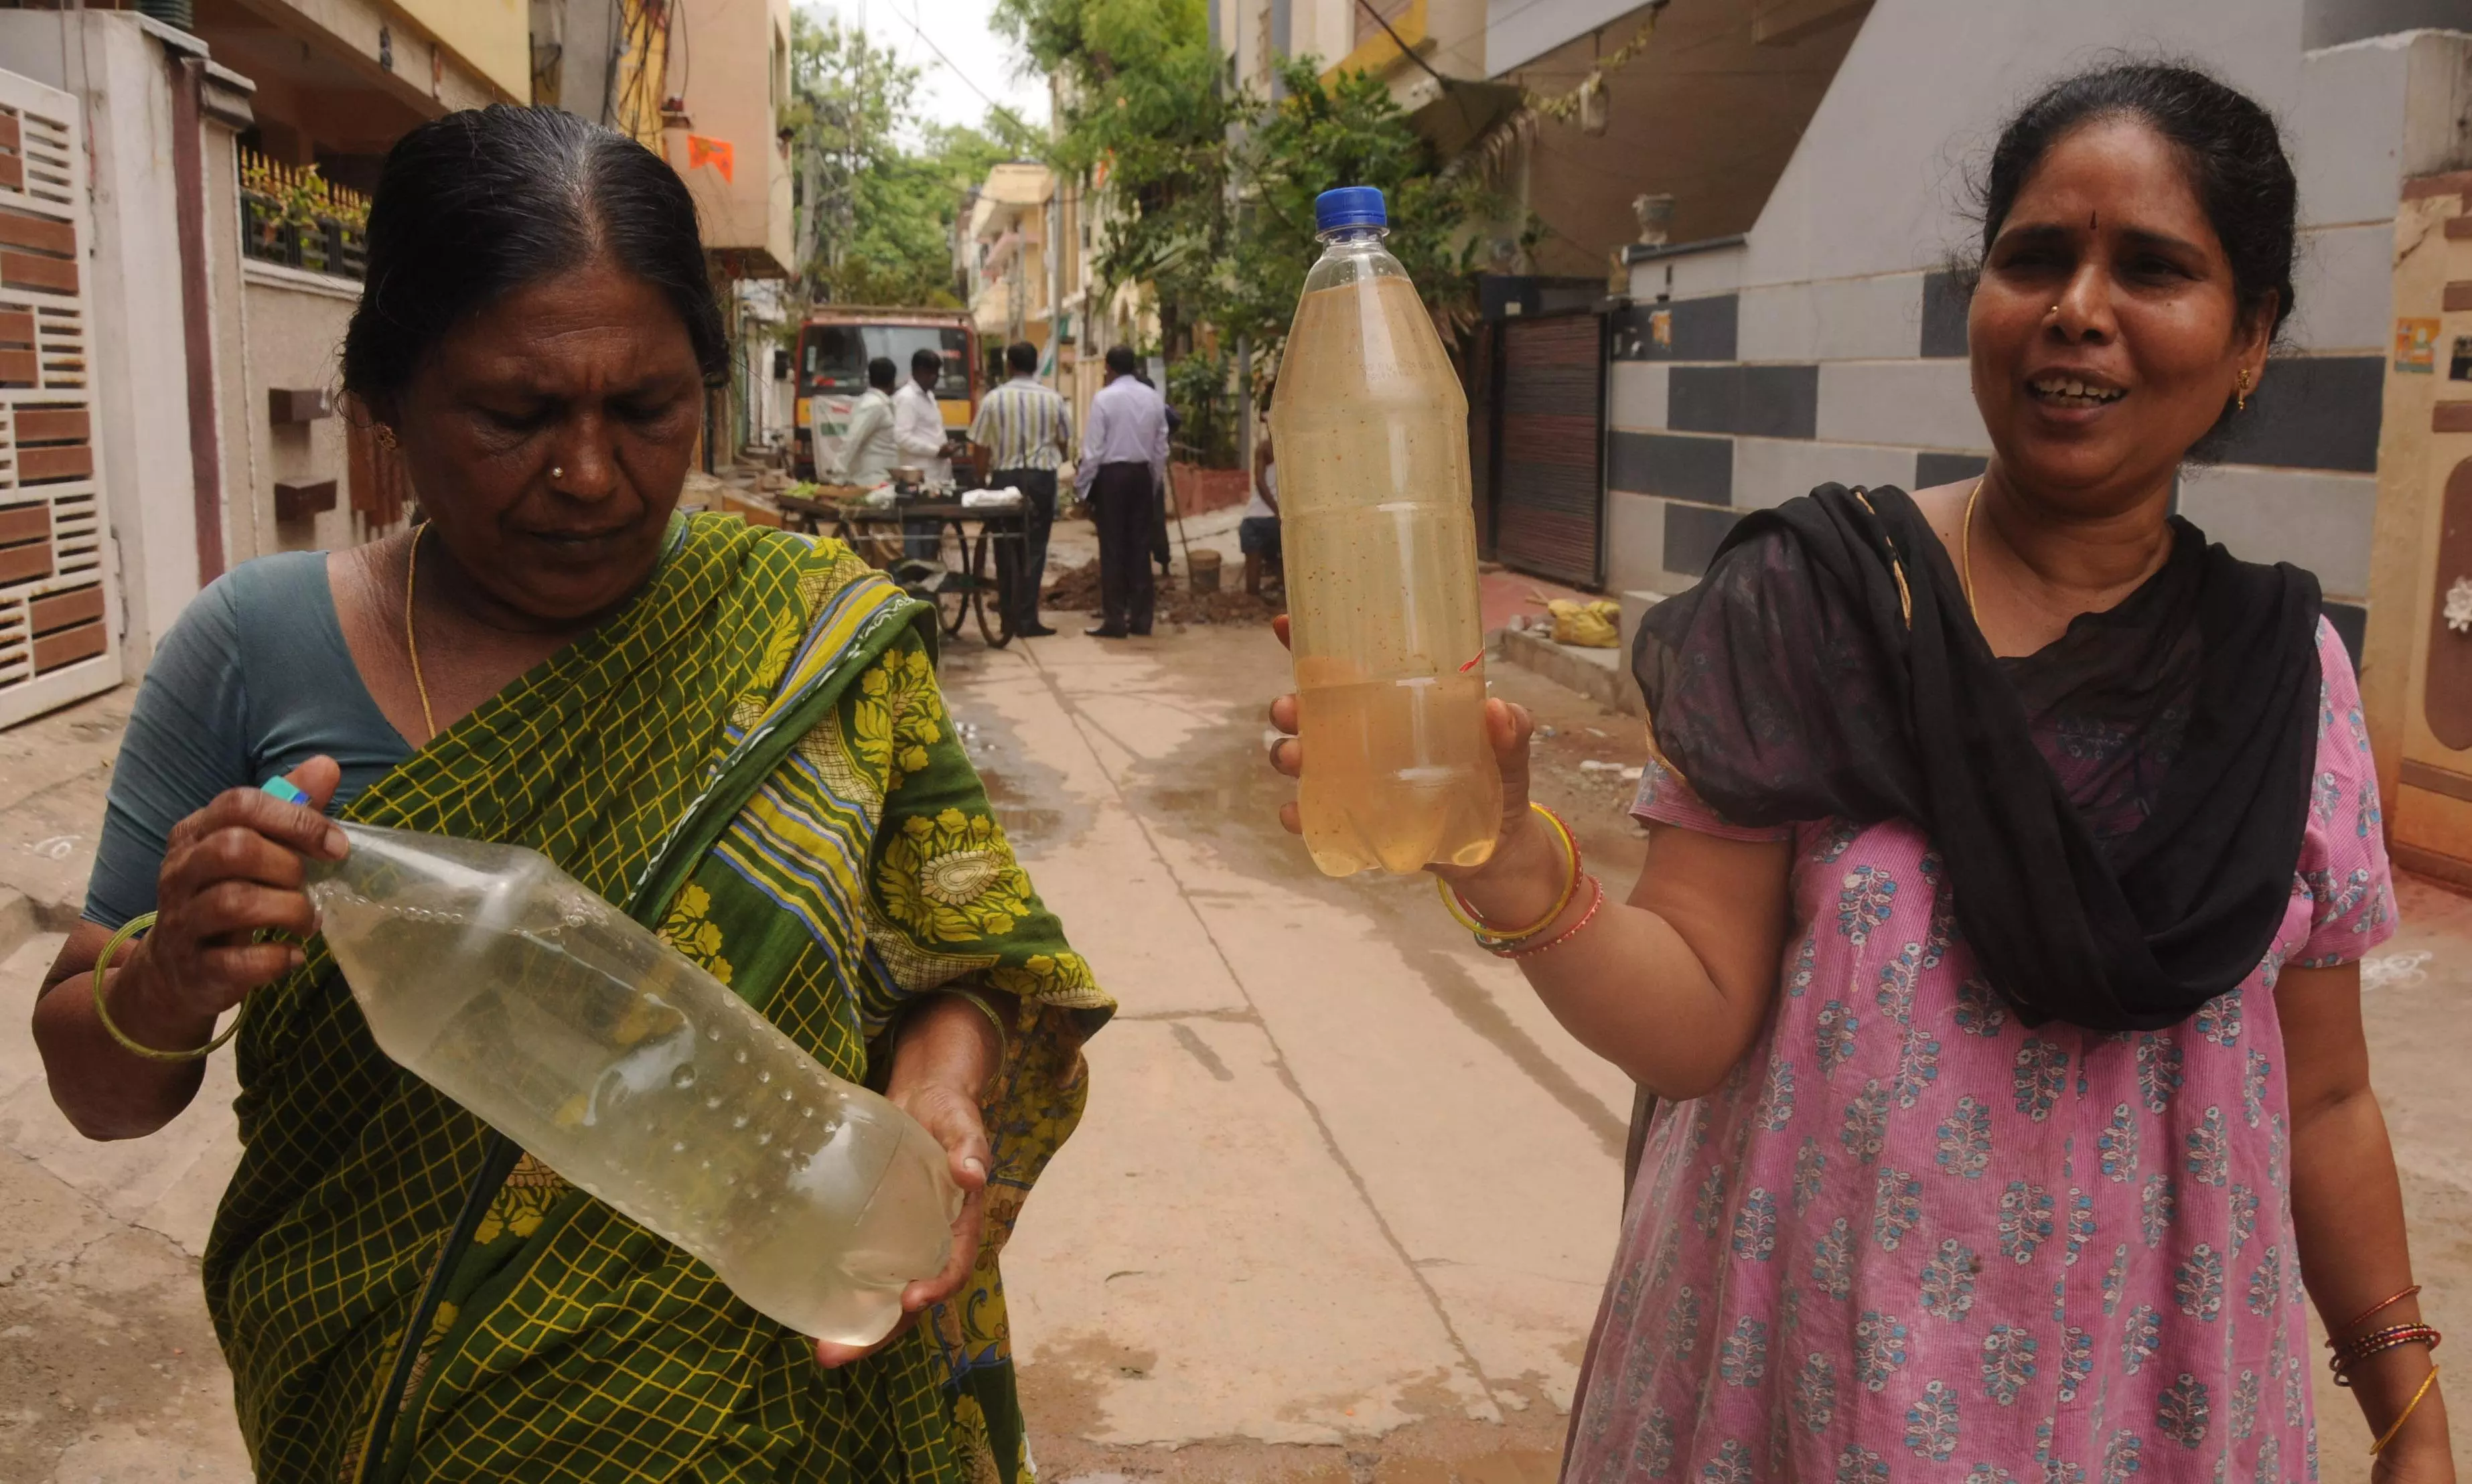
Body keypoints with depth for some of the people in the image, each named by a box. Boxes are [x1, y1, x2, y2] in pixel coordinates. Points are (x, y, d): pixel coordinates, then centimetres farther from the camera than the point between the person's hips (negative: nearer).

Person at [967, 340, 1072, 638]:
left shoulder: (994, 399, -4)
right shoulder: (1052, 400, -2)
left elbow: (980, 446, -2)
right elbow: (1066, 445, 6)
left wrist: (984, 478, 12)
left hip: (1005, 477, 0)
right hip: (1042, 479, 0)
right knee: (1034, 550, 3)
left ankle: (1009, 616, 13)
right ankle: (1027, 619, 0)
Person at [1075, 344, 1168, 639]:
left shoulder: (1104, 398, -10)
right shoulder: (1153, 398, 5)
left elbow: (1093, 448, -10)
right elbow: (1161, 447, 8)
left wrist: (1082, 483, -1)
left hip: (1112, 474, -5)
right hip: (1143, 474, 5)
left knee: (1112, 547, -1)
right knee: (1140, 545, 9)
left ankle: (1114, 620, -1)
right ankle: (1140, 617, 12)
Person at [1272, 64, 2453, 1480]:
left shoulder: (2289, 674, -3)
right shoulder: (1805, 606, -12)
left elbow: (2318, 1099, 5)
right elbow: (1695, 1018, -15)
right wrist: (1505, 855, -31)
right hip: (1806, 1369, -2)